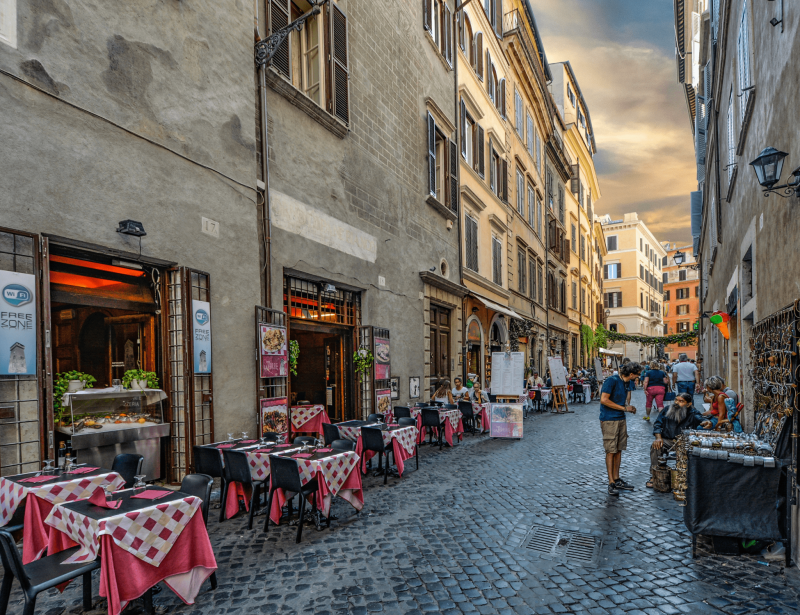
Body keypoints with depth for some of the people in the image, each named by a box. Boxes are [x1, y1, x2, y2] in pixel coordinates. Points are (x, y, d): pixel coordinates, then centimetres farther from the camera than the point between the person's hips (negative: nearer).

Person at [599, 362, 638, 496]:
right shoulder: (612, 381, -15)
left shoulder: (624, 383, 12)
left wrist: (629, 407, 5)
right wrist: (624, 408, -16)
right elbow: (604, 400, -21)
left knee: (619, 450, 12)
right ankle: (611, 483, 2)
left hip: (621, 420, 8)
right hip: (609, 420, -8)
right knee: (611, 451, -4)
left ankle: (617, 480, 22)